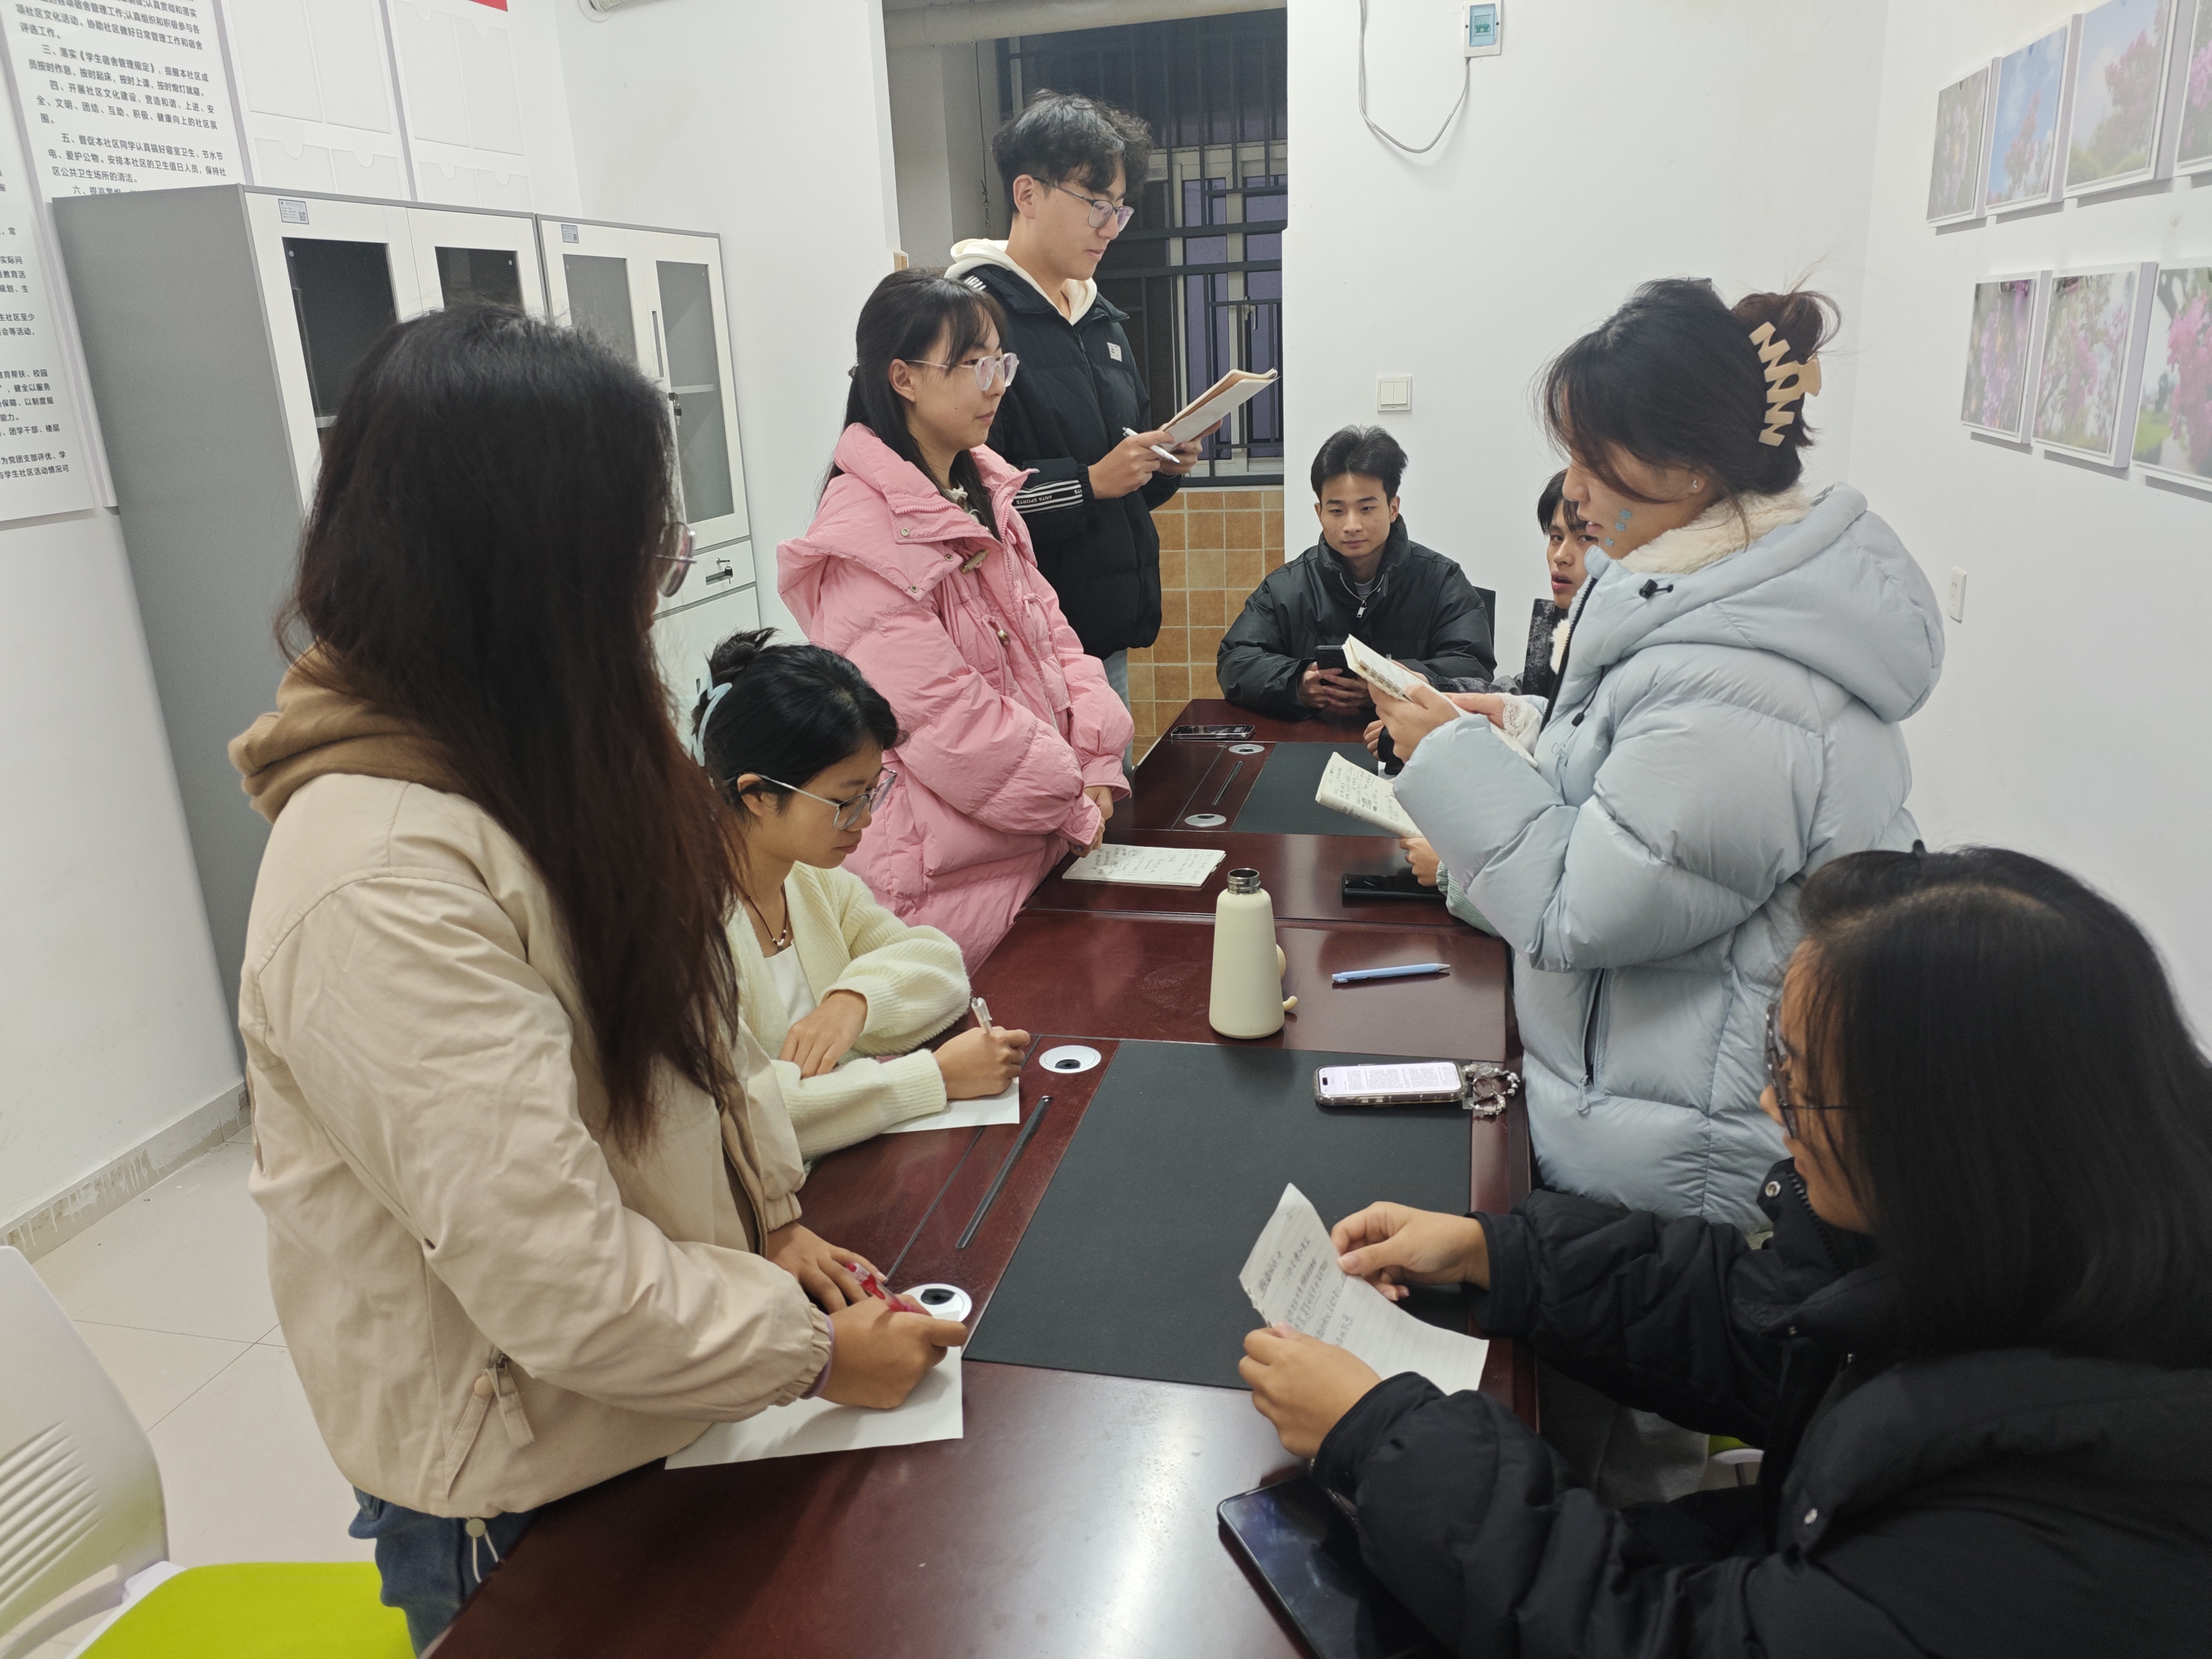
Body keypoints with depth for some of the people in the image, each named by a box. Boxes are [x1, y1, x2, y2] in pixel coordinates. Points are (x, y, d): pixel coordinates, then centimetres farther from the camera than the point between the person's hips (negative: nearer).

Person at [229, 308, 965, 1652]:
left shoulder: (549, 767, -3)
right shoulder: (381, 883, -33)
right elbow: (560, 1283, -30)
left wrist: (771, 1222, -1)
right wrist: (815, 1352, -17)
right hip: (523, 1498, -7)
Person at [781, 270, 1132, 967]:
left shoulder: (981, 489, 10)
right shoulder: (867, 531, -19)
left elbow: (1044, 627, 11)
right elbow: (942, 717, -22)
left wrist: (1095, 760, -4)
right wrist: (1072, 801, -13)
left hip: (1039, 842, 8)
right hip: (951, 873, -8)